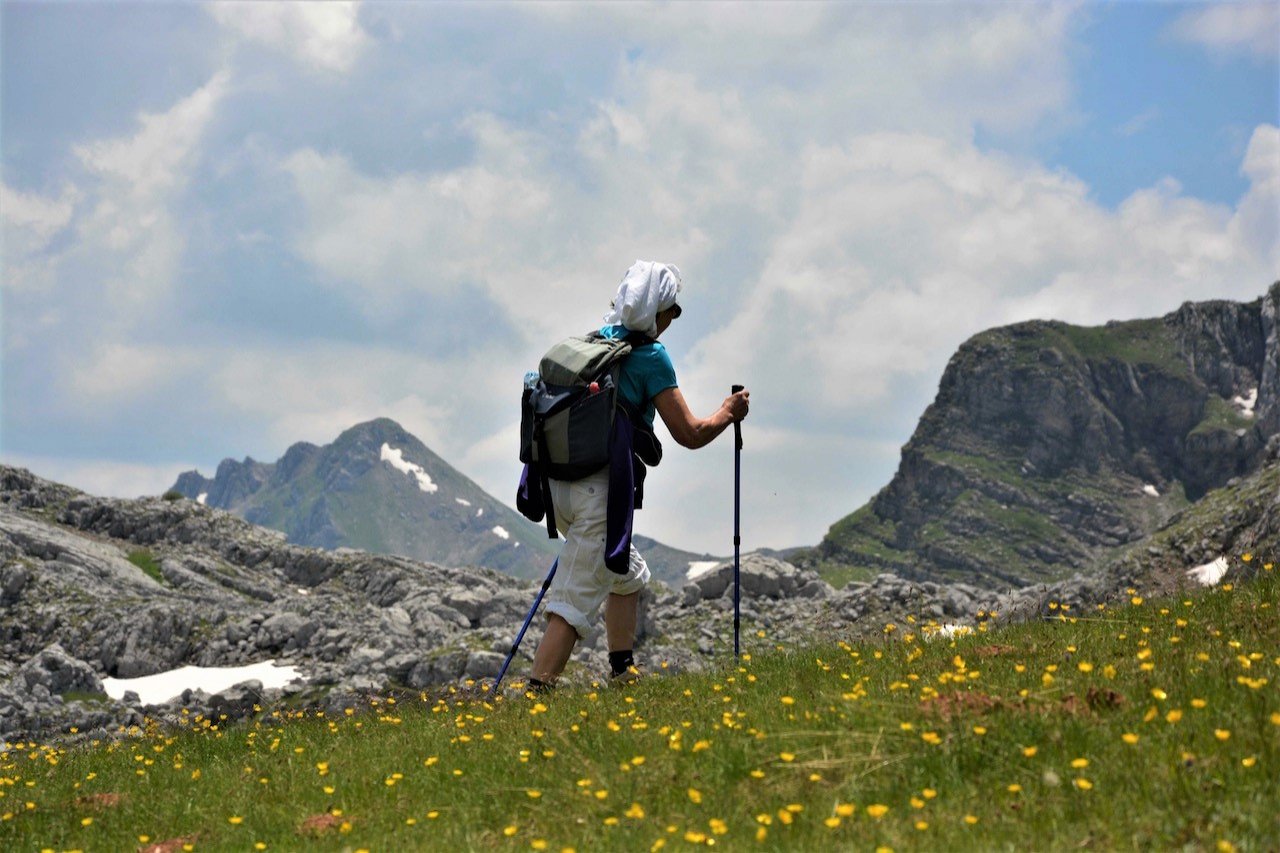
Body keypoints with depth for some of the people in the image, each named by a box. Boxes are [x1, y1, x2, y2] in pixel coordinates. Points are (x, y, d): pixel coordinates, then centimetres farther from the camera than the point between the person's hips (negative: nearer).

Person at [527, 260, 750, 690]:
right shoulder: (650, 356, -8)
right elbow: (690, 434, -6)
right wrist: (728, 413, 12)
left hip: (560, 485, 8)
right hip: (600, 492, -8)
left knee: (629, 573, 26)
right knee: (575, 602, -9)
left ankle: (623, 672, 28)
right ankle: (536, 694, -16)